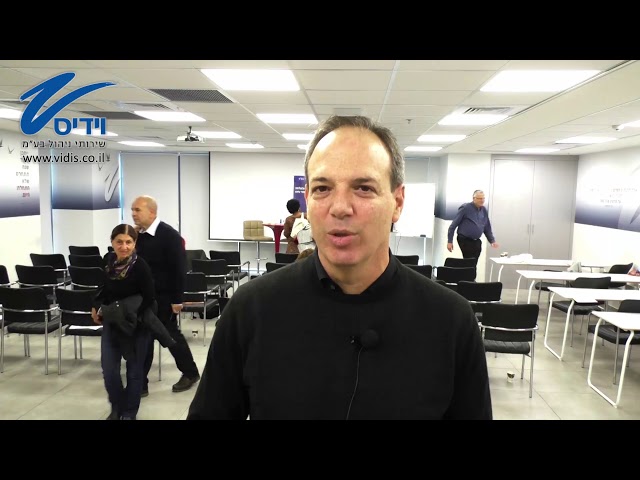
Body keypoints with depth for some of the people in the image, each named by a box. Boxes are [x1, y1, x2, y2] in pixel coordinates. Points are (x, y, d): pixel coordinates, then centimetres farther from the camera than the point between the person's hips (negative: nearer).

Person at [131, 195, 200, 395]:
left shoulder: (169, 235, -14)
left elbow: (178, 269, -16)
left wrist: (177, 299, -17)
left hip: (163, 297, -6)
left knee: (170, 335, 7)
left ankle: (190, 373, 26)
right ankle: (139, 383, 19)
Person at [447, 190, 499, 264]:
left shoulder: (484, 210, 10)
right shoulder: (465, 208, -8)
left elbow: (487, 228, 18)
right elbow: (453, 225, -7)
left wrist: (492, 241, 6)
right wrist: (450, 241, -10)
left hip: (476, 241, 6)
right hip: (465, 240, -6)